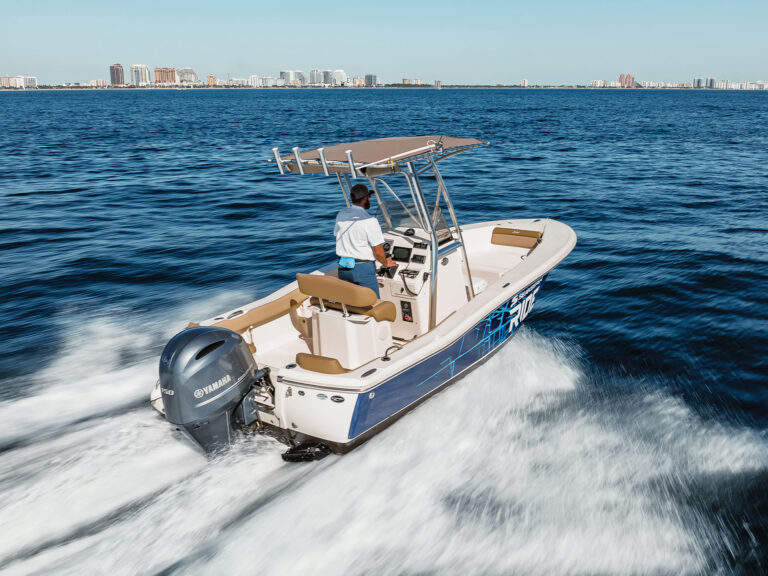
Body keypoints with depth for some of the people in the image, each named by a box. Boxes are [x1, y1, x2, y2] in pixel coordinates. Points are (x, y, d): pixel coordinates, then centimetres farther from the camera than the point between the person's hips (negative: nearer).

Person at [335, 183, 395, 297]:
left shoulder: (340, 215, 3)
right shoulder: (369, 220, -16)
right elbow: (378, 252, -14)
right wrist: (386, 263, 6)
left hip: (343, 267, 6)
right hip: (364, 269, -6)